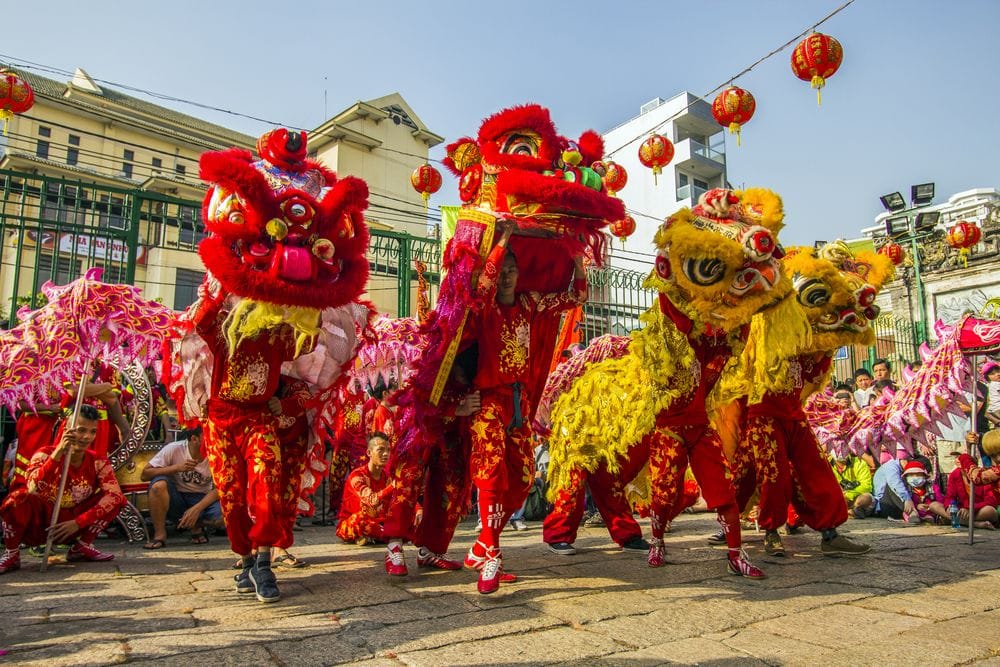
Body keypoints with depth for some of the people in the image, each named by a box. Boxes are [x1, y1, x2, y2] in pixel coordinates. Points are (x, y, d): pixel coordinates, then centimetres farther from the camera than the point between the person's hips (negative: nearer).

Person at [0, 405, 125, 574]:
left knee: (117, 499, -13)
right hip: (38, 525, -3)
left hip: (72, 526, 3)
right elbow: (33, 488, -34)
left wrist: (78, 523, -25)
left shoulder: (98, 462, -6)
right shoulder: (45, 454, -14)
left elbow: (115, 495, -18)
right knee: (20, 497, -32)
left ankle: (82, 547, 4)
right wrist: (59, 451, -43)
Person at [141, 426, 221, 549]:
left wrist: (196, 509, -28)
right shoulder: (174, 449, -16)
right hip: (175, 501, 0)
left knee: (221, 510, -32)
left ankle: (196, 527, 4)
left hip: (201, 500, 0)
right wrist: (176, 467, -29)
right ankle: (160, 534, -13)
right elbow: (144, 475, -16)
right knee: (159, 484, -31)